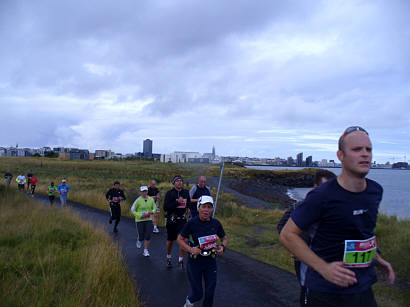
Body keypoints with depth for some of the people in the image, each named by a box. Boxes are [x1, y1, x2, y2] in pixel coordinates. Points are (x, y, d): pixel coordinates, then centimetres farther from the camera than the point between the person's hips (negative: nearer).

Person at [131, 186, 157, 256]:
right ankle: (139, 241, 40)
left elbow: (154, 208, 13)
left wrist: (152, 212, -10)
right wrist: (140, 215, -16)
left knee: (148, 236, -4)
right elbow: (132, 210, -4)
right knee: (141, 236, 3)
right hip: (140, 220, -2)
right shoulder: (138, 200, -11)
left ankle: (146, 251, 10)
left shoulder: (151, 199, 0)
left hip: (149, 220, 2)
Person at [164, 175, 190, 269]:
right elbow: (165, 207, -17)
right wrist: (177, 202, -22)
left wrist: (188, 208, 9)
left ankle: (181, 260, 8)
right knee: (170, 240, 11)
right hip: (171, 219, -2)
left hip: (182, 219, 2)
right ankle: (168, 257, 34)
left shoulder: (186, 192, 5)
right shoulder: (170, 193, -8)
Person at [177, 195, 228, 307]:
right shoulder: (192, 223, -13)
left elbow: (224, 238, 12)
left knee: (210, 292, 8)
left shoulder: (216, 223, -3)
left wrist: (222, 247, -9)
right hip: (195, 261, -3)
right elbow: (180, 239, -4)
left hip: (211, 261, 3)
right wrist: (190, 249, -18)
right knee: (197, 293, 7)